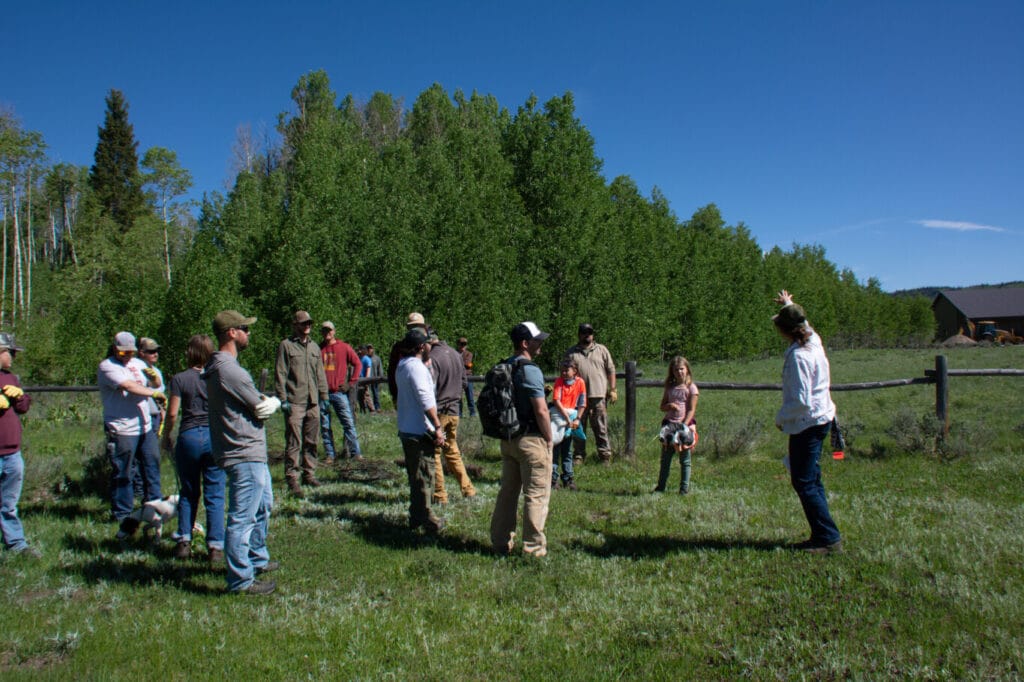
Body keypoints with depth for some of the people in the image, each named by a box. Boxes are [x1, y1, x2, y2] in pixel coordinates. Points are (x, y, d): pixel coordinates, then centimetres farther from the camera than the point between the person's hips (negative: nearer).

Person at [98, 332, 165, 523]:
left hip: (145, 427, 7)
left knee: (152, 466, 12)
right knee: (122, 473, 1)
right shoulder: (107, 367, -6)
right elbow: (129, 386, -19)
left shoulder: (138, 364, 16)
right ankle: (122, 514, 12)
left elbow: (154, 385, 14)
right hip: (121, 430, -7)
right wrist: (155, 393, -11)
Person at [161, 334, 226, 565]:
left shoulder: (179, 379, -3)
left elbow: (172, 413, -4)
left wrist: (166, 436, 12)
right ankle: (215, 547, 4)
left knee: (188, 493, 16)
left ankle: (184, 542, 20)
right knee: (215, 496, 4)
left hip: (188, 437, 0)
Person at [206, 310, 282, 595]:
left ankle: (257, 560, 40)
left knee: (263, 505, 25)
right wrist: (274, 401, 5)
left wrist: (265, 402, -8)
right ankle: (241, 580, 7)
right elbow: (263, 408, -15)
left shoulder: (219, 366, 13)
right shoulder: (229, 370, -22)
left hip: (252, 453, 11)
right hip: (245, 455, -11)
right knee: (243, 517, -2)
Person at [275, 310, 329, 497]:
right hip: (294, 403, -5)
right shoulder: (286, 345, -1)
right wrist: (283, 399, -10)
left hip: (313, 403, 6)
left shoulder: (314, 347, 16)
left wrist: (323, 395, 13)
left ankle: (309, 474, 21)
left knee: (311, 441, 10)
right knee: (294, 442, -6)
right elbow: (280, 374, -4)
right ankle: (292, 478, -1)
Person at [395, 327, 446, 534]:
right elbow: (426, 401, -22)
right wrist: (438, 427, -20)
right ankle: (425, 519, 6)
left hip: (406, 429, 10)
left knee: (416, 475, 18)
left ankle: (416, 517, 26)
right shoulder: (416, 367, -18)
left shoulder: (402, 365, 13)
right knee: (423, 476, -1)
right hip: (420, 431, -10)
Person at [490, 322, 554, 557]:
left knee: (508, 491, 16)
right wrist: (549, 440, -8)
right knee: (536, 494, 2)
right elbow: (541, 410, -19)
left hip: (507, 439, 8)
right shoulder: (530, 370, -17)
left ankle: (501, 542, 23)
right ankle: (534, 548, 8)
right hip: (530, 440, -8)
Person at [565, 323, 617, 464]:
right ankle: (578, 455, 15)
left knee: (601, 428, 1)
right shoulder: (571, 353, 10)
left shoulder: (602, 350, 10)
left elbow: (611, 370, 9)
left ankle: (605, 455, 7)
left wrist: (612, 389, 2)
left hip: (598, 395, -1)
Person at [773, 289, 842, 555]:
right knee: (811, 480, 15)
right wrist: (789, 305, 43)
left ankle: (829, 538, -1)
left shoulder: (798, 355, -22)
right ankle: (822, 536, 20)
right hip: (821, 418, 9)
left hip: (806, 424, -9)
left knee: (804, 483, -3)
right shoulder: (813, 340, 3)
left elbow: (801, 400, -25)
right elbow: (802, 321, 30)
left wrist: (781, 417, -10)